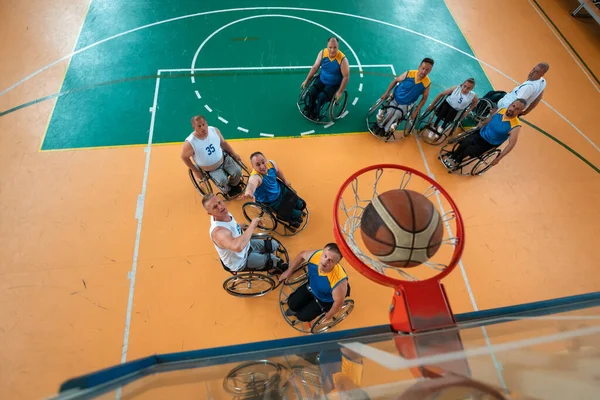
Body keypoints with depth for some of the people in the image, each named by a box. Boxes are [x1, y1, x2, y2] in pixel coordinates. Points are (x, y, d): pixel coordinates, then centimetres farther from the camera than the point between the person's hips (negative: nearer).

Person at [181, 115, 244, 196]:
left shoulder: (214, 130, -17)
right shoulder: (190, 143, -30)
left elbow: (223, 142, 1)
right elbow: (184, 157, -12)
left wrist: (234, 154, 3)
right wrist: (196, 171, -9)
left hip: (224, 159, 4)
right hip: (210, 169, -3)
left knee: (237, 171, -11)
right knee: (223, 180, -22)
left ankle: (233, 185, 26)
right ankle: (228, 190, 17)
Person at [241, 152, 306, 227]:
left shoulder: (271, 163, -20)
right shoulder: (255, 177, -41)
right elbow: (252, 184, -66)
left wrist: (285, 180, 14)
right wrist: (248, 192, -88)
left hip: (281, 190, 6)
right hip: (271, 202, -6)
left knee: (301, 205, 11)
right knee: (297, 214, -5)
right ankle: (293, 220, 33)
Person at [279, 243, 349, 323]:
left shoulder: (339, 280, -46)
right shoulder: (316, 255, -34)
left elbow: (339, 302, -27)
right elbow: (302, 255, -9)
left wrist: (329, 315, -8)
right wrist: (289, 271, 0)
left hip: (326, 300, -4)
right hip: (311, 286, 4)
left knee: (303, 316, -1)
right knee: (292, 304, 8)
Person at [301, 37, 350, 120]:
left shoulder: (342, 59, -25)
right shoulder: (322, 53, -13)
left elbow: (346, 77, -18)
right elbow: (315, 67, -1)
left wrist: (340, 92, -18)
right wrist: (306, 80, 2)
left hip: (334, 85, -4)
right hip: (321, 80, 4)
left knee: (321, 97, -23)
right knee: (311, 92, -18)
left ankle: (315, 113, 7)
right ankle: (310, 108, 13)